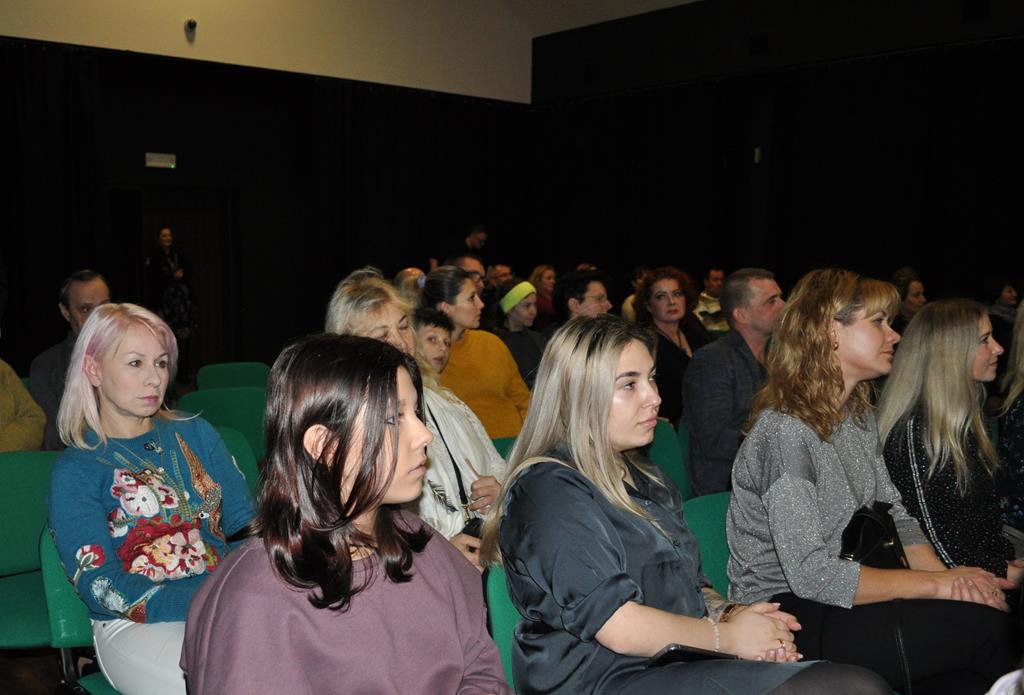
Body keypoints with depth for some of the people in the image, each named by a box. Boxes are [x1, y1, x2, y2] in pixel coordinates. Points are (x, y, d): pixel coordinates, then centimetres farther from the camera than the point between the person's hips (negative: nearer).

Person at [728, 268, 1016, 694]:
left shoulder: (859, 415, 9)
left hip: (838, 598, 8)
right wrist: (937, 583, -16)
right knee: (983, 626, -16)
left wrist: (946, 573, -10)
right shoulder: (784, 431, -20)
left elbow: (895, 514, 9)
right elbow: (812, 576, -22)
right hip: (784, 615, -7)